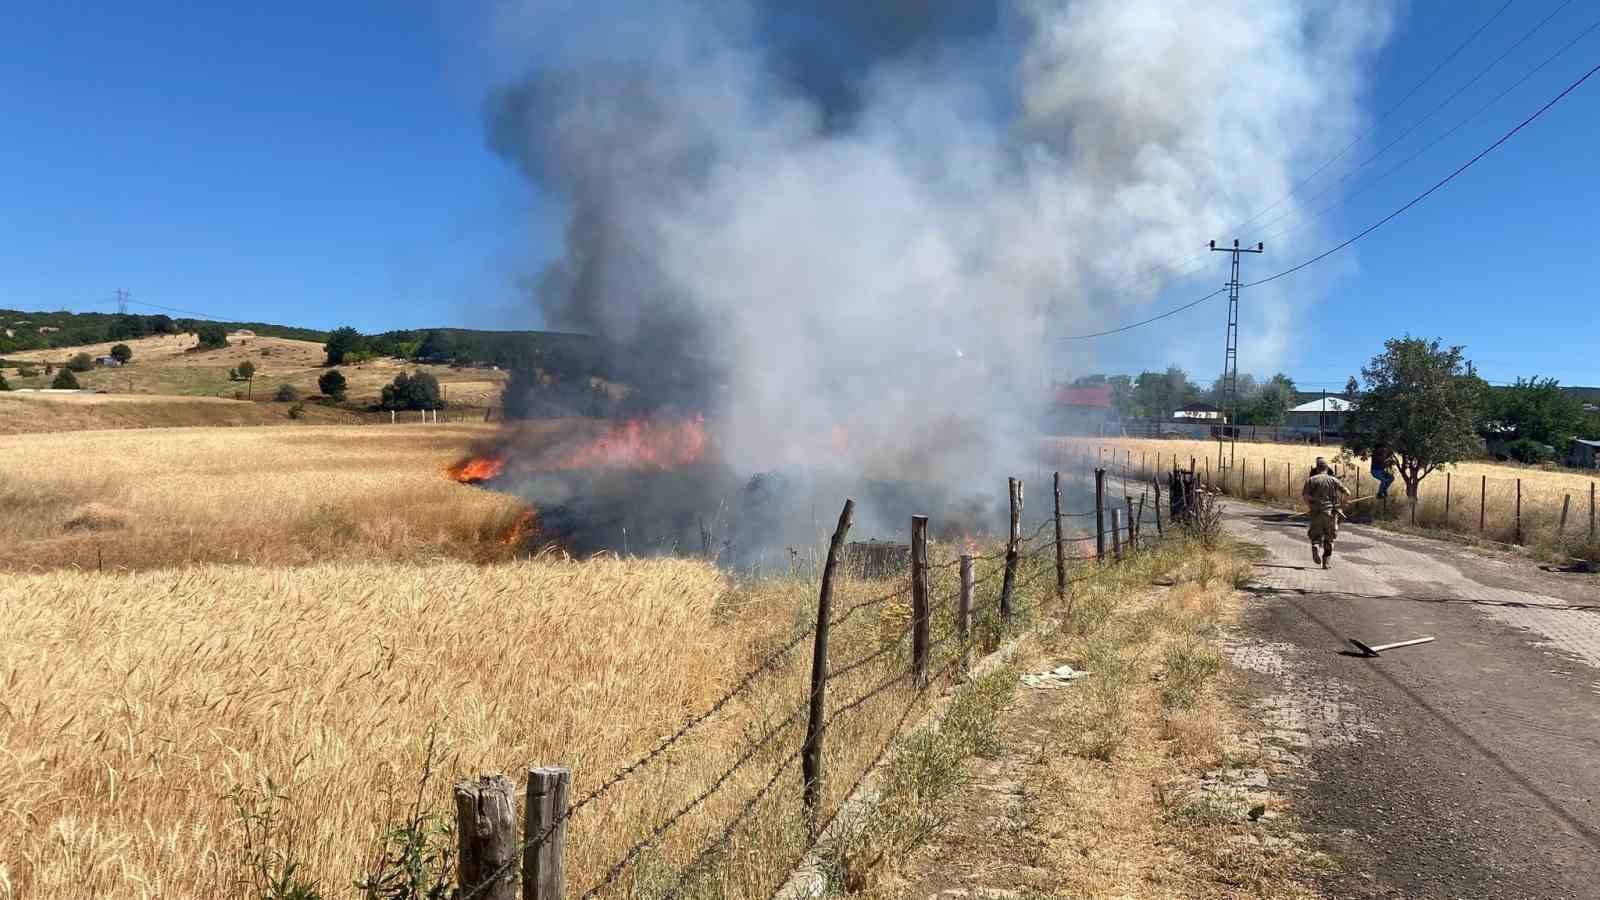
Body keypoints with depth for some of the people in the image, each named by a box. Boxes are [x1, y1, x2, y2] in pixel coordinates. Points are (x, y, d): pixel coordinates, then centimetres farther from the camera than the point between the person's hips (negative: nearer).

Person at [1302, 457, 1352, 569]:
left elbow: (1304, 495, -9)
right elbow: (1347, 493, -3)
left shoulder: (1311, 480, 4)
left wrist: (1310, 505, 7)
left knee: (1316, 537, 9)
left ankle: (1316, 548, -23)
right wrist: (1342, 503, 14)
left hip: (1316, 513, -1)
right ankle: (1327, 562, 11)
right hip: (1331, 513, 1)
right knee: (1329, 540, 14)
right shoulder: (1333, 480, 5)